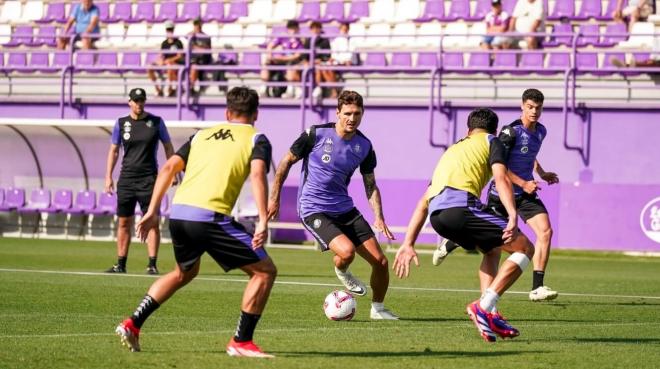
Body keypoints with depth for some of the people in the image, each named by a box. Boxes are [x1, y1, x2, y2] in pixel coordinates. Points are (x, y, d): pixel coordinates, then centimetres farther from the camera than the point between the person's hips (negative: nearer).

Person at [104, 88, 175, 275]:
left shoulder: (156, 122, 1)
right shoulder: (121, 123, 6)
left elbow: (168, 147, 9)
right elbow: (113, 150, 11)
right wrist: (108, 176, 6)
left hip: (149, 178, -2)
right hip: (126, 178, 2)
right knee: (123, 222, 5)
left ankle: (152, 264, -6)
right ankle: (121, 264, 12)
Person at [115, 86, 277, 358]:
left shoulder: (203, 135, 25)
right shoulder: (256, 140, 10)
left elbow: (169, 168, 16)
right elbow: (257, 175, -9)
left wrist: (152, 211, 17)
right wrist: (263, 222, -17)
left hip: (178, 213, 6)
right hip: (211, 216, -6)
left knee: (185, 272, 33)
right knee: (265, 271, 6)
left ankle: (133, 325, 25)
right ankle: (241, 342, 3)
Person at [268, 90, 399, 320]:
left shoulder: (364, 146, 0)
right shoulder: (316, 134, -12)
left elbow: (370, 185, 11)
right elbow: (287, 162, 0)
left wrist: (379, 216, -2)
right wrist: (274, 198, 1)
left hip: (345, 209, 5)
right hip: (314, 211, -5)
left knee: (380, 261, -1)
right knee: (347, 251, -30)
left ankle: (377, 308, 24)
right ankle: (341, 273, 8)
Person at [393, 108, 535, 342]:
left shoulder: (452, 150, 37)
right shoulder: (491, 141, 20)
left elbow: (423, 203, 32)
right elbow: (501, 178, -1)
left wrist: (408, 244, 29)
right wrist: (513, 216, -14)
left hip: (437, 215, 7)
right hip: (460, 205, -7)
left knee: (492, 250, 29)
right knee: (525, 248, 3)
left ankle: (489, 315, 14)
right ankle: (485, 306, -11)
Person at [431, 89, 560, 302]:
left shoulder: (541, 131, 7)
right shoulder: (511, 131, -18)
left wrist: (542, 174, 14)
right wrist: (523, 183, -22)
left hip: (526, 193, 6)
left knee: (545, 232, -14)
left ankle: (537, 288, -13)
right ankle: (448, 246, 42)